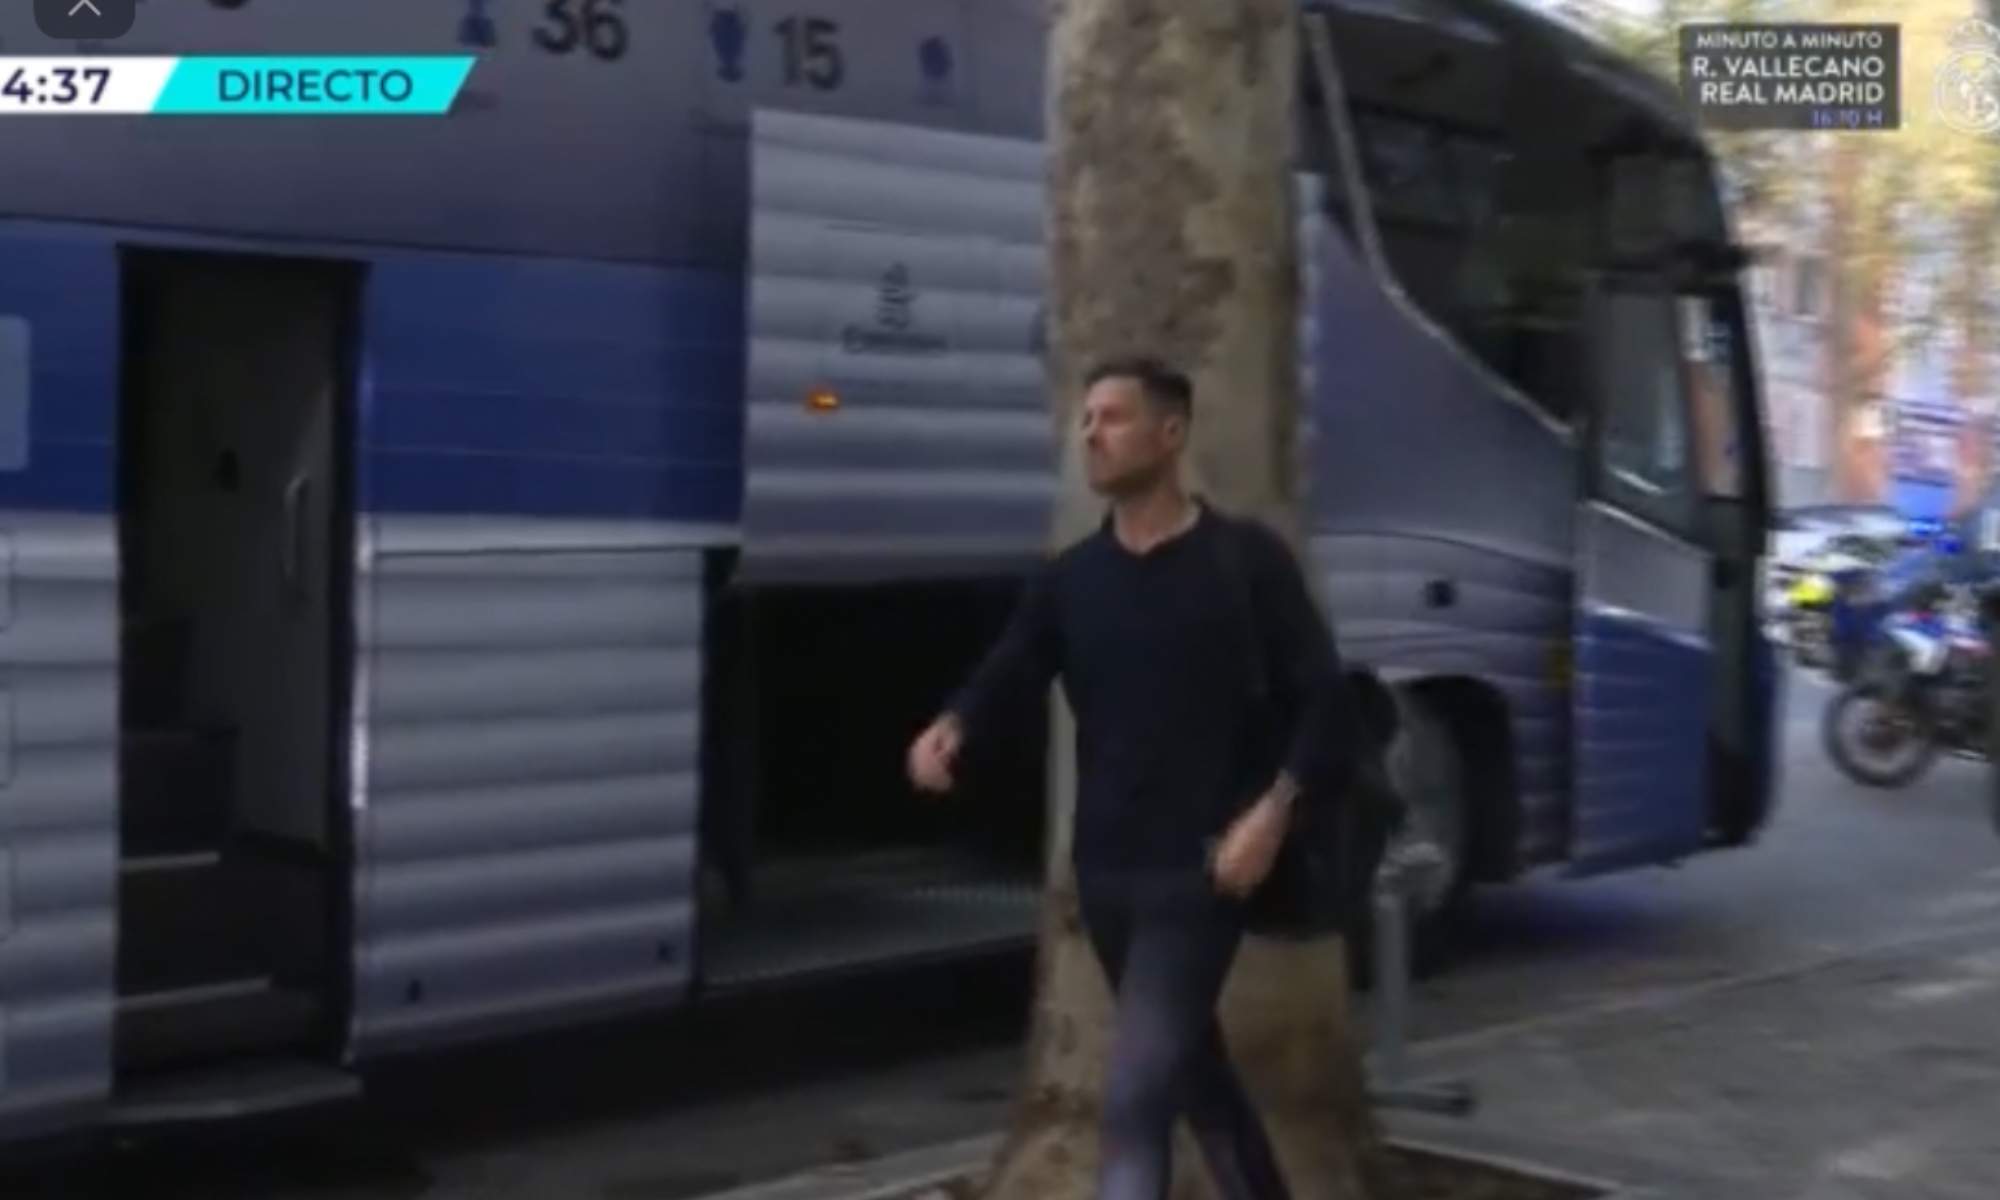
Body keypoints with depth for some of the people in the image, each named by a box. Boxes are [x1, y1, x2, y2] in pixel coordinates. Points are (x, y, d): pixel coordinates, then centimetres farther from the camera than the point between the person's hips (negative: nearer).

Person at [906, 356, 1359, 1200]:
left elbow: (1320, 698, -4)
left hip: (1201, 869, -5)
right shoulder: (1070, 579, 6)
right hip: (1105, 871, 5)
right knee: (1194, 1069, 20)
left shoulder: (1246, 559, -5)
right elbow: (1006, 674, -2)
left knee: (1135, 1096, -13)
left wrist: (1272, 811, -17)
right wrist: (950, 728, -24)